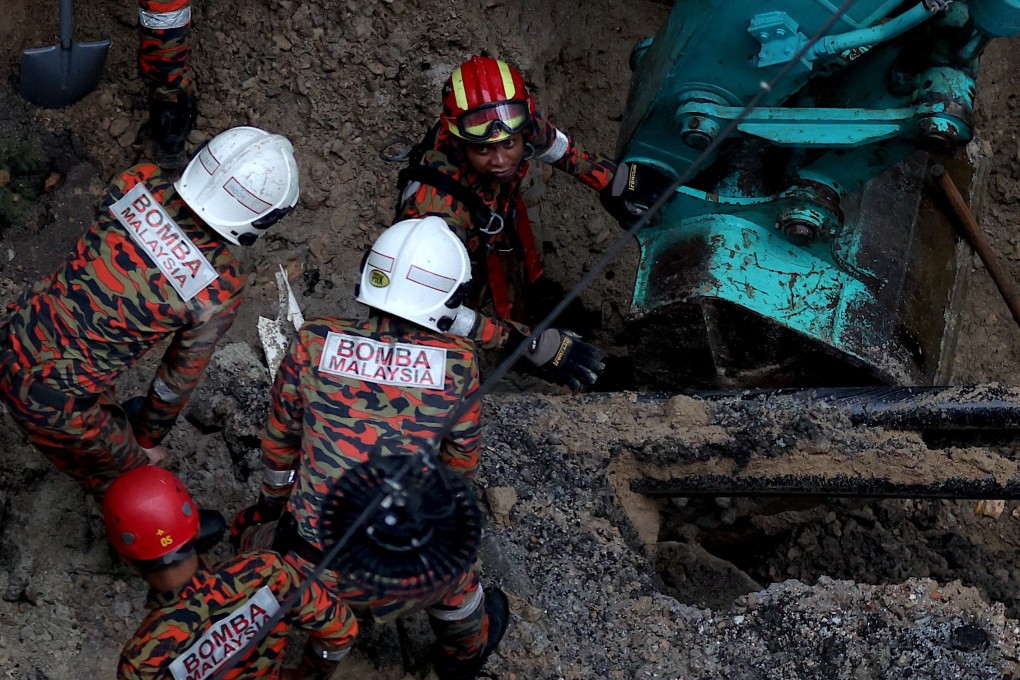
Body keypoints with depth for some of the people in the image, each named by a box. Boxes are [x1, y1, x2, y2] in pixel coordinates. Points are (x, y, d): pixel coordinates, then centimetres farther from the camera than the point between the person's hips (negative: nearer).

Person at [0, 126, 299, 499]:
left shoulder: (136, 183, -13)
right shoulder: (219, 289, -23)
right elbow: (179, 379, -7)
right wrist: (149, 440, 13)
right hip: (51, 399, -5)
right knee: (131, 468, 25)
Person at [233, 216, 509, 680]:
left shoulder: (313, 342, -8)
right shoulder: (458, 363, -10)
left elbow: (279, 441, 6)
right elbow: (461, 461, 5)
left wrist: (272, 502, 27)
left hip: (309, 565, 1)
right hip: (404, 579, 0)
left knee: (252, 527, 33)